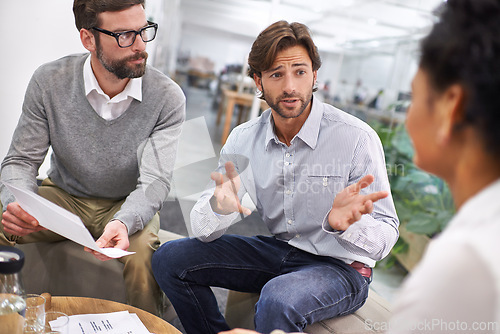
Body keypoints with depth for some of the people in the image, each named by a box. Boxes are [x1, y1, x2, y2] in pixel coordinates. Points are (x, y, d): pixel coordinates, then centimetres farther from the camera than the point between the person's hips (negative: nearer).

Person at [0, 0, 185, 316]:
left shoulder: (168, 97, -18)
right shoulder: (49, 81, -13)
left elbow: (155, 180, -21)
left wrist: (123, 222, -43)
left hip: (128, 204, -1)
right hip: (63, 196, 2)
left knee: (141, 252, -32)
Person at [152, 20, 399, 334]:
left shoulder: (357, 137, -18)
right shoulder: (242, 140, -4)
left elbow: (385, 238, -17)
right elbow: (203, 231, -6)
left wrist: (347, 223, -40)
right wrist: (220, 208, -30)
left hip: (340, 265, -4)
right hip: (276, 250, 5)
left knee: (278, 300, -36)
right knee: (169, 258, -3)